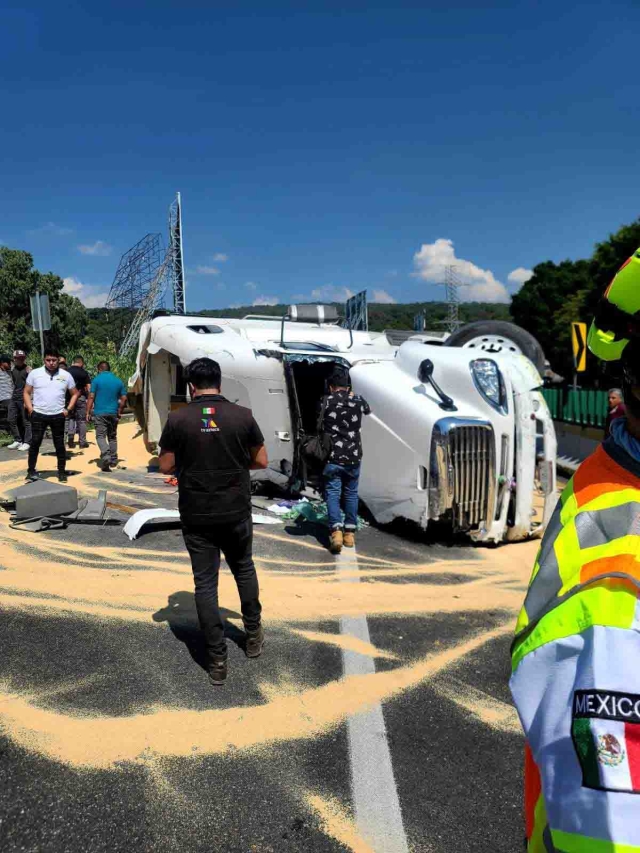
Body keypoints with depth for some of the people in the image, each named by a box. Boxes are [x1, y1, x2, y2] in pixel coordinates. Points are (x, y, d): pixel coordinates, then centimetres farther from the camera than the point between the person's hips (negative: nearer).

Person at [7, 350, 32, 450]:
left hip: (24, 398, -7)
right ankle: (17, 441, 19)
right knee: (11, 420, 9)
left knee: (26, 421, -1)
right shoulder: (12, 369, 10)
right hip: (14, 398, 7)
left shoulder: (28, 370, -9)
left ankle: (26, 442, 4)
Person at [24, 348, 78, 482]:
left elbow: (75, 393, 12)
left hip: (58, 416, 1)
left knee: (59, 445, 7)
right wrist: (30, 409, -4)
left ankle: (62, 471, 16)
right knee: (35, 443, 3)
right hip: (38, 415, -1)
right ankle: (31, 470, 15)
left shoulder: (66, 375, 3)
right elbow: (26, 392, 6)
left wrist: (68, 409, 1)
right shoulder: (34, 373, 0)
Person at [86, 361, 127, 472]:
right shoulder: (118, 381, 8)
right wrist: (120, 412, 15)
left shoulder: (97, 380, -3)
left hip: (100, 413, -4)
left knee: (100, 436, -3)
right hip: (113, 413, 4)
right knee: (112, 437, 13)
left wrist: (88, 412, -2)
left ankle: (106, 455, -24)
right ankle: (113, 460, 16)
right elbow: (124, 398, 6)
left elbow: (91, 397, -7)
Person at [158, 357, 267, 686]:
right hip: (236, 511, 1)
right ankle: (253, 635, 34)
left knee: (205, 583, 8)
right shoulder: (242, 415, -6)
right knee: (244, 569, 23)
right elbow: (261, 461, 0)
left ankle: (217, 660, 12)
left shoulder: (178, 419, -8)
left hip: (196, 515, -1)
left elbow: (166, 466, -2)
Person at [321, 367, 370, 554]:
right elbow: (367, 410, 26)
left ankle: (336, 532, -12)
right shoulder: (358, 400, 4)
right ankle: (350, 533, 17)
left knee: (333, 493, 3)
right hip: (353, 457, 2)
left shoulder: (325, 401, -3)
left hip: (332, 457, -2)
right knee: (351, 493, 15)